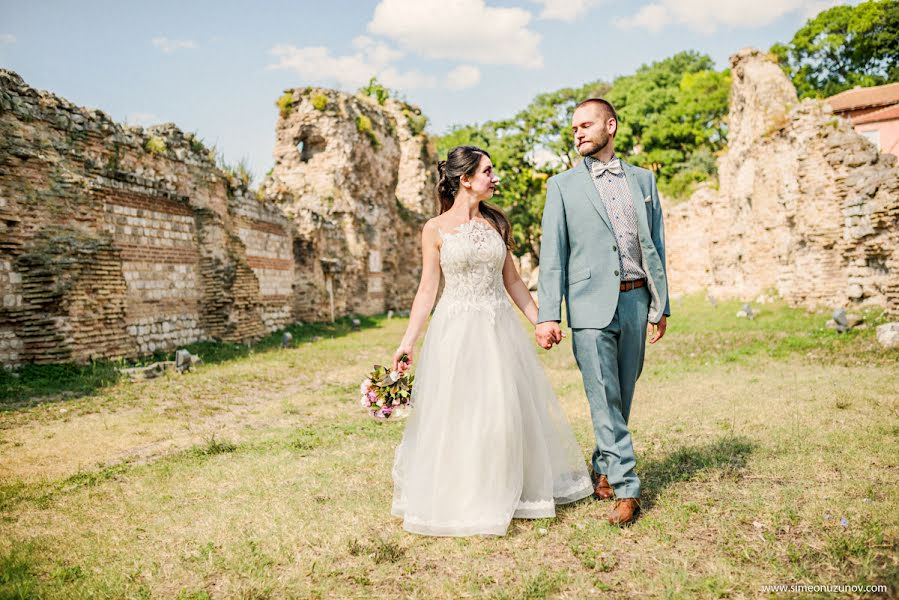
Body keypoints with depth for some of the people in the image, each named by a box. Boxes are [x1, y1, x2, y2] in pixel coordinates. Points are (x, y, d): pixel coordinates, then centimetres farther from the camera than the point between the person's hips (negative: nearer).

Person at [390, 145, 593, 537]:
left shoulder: (496, 222, 8)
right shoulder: (435, 229, -2)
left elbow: (512, 280, 13)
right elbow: (427, 289, -2)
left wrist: (539, 321, 10)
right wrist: (408, 341, -8)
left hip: (500, 328, 4)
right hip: (456, 329, -4)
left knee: (507, 411, 8)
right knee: (456, 415, 1)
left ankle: (503, 495, 27)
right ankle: (456, 500, 19)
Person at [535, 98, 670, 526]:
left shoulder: (643, 179, 14)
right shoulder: (562, 186, 5)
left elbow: (656, 245, 14)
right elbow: (552, 254, 0)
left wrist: (661, 305, 9)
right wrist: (548, 315, -8)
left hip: (635, 301, 3)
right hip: (591, 305, -3)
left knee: (622, 395, 10)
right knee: (603, 398, -4)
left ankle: (604, 468, 27)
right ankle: (625, 487, 3)